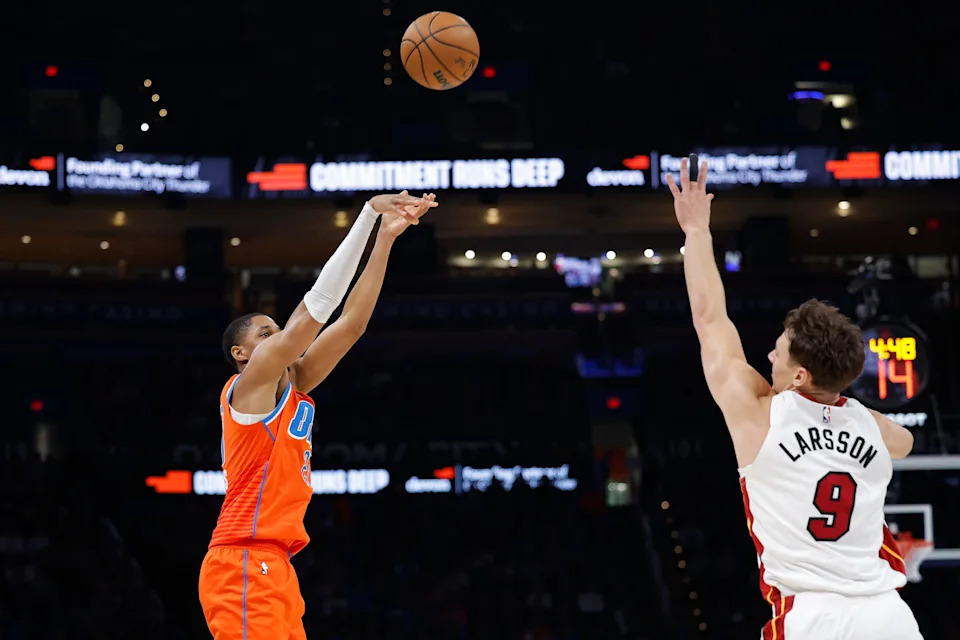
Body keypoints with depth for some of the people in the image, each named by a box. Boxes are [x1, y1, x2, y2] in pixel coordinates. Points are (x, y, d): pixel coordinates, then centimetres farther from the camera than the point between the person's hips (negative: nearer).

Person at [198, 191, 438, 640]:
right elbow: (316, 306, -8)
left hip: (274, 569, 9)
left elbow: (350, 321, 15)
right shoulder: (250, 382, -2)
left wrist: (386, 238, 9)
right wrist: (369, 213, -7)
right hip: (245, 566, -9)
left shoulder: (293, 389, 19)